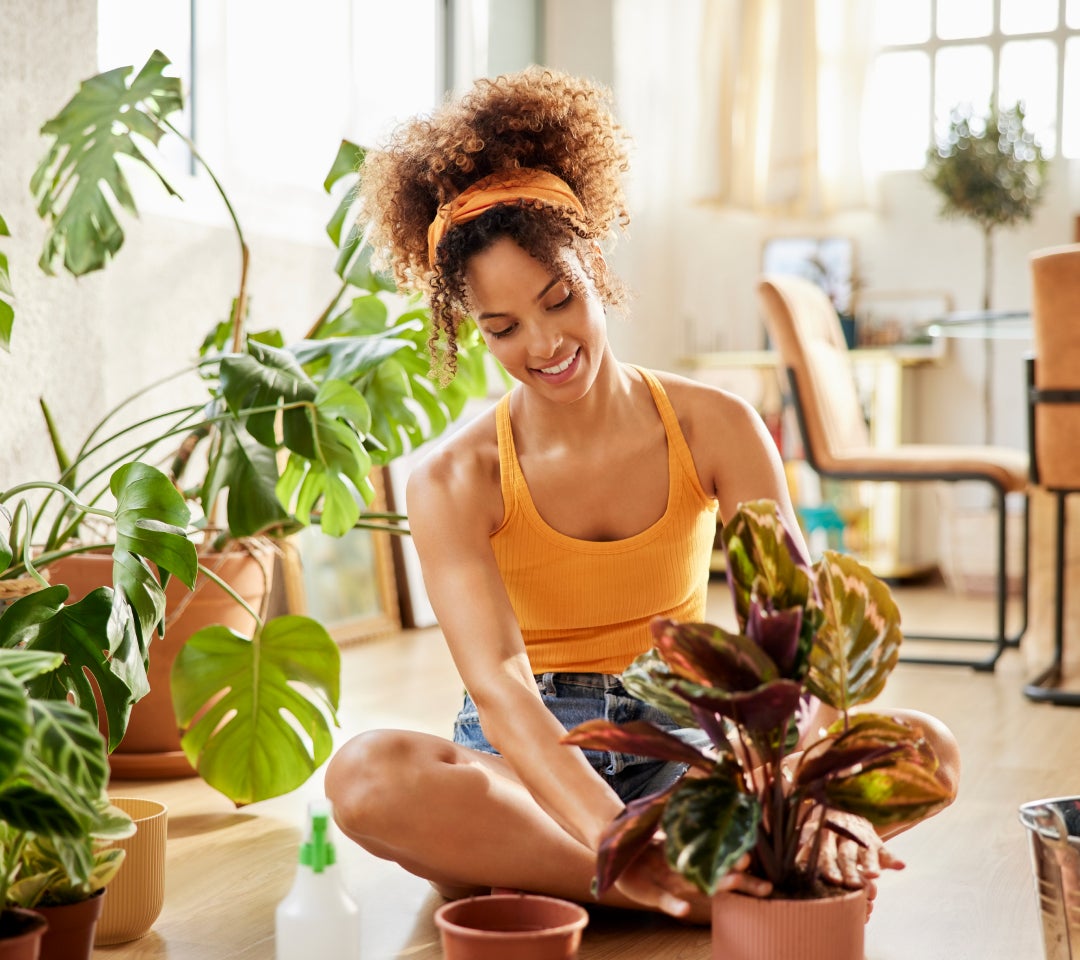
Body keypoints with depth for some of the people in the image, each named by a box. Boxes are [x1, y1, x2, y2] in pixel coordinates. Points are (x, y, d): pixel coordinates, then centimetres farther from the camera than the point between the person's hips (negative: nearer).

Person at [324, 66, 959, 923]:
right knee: (366, 775, -33)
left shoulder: (716, 428, -5)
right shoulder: (453, 483, -10)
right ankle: (692, 896, -29)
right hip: (528, 768, -2)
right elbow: (497, 684, -25)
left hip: (683, 751, 2)